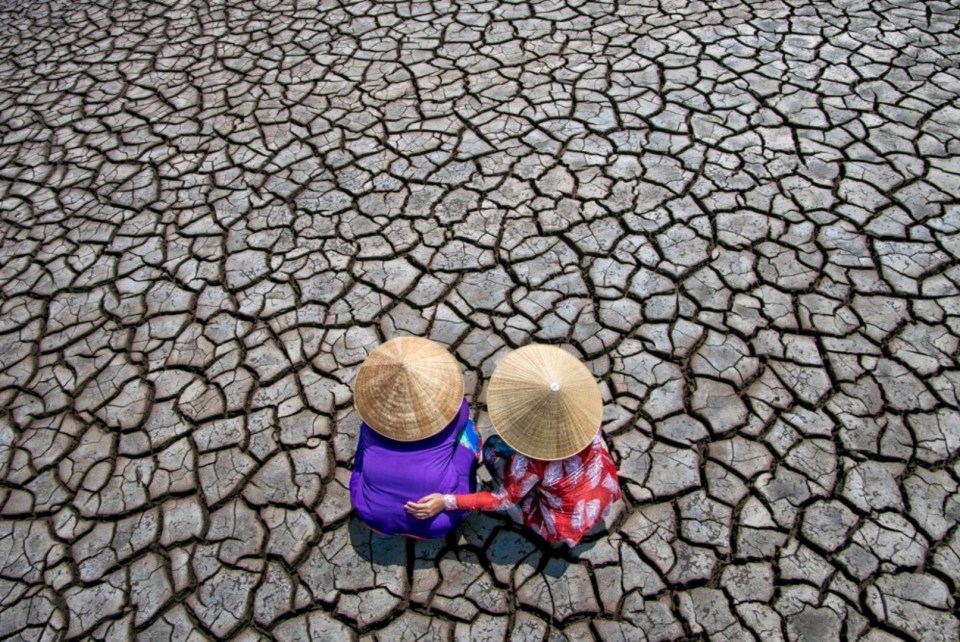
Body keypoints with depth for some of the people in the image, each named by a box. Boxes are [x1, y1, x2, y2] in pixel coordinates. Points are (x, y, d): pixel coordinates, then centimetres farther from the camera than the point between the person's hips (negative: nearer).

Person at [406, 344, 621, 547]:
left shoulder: (530, 460, -35)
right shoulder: (585, 412, -22)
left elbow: (505, 500, -19)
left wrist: (445, 501, -19)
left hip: (568, 524, -4)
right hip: (605, 493, 5)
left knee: (494, 448, -3)